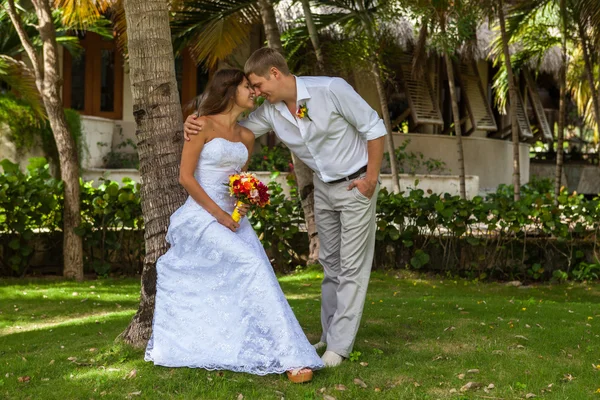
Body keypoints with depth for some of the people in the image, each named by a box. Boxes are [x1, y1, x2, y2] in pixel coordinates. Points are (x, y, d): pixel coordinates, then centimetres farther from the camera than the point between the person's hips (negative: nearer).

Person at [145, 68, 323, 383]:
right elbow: (185, 177, -10)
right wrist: (219, 214, -15)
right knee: (251, 264, -22)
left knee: (255, 274, -10)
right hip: (201, 216, -7)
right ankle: (287, 354, -23)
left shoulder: (246, 136, 12)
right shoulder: (203, 125, -7)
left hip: (232, 217, 7)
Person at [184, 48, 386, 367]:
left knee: (352, 265, -4)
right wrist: (202, 124, -19)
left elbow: (374, 128, -17)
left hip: (356, 185, -6)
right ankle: (330, 335, 23)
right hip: (323, 187, 6)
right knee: (330, 263, 13)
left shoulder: (331, 90, -25)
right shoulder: (270, 111, -8)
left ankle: (339, 345, 0)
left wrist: (372, 179, -17)